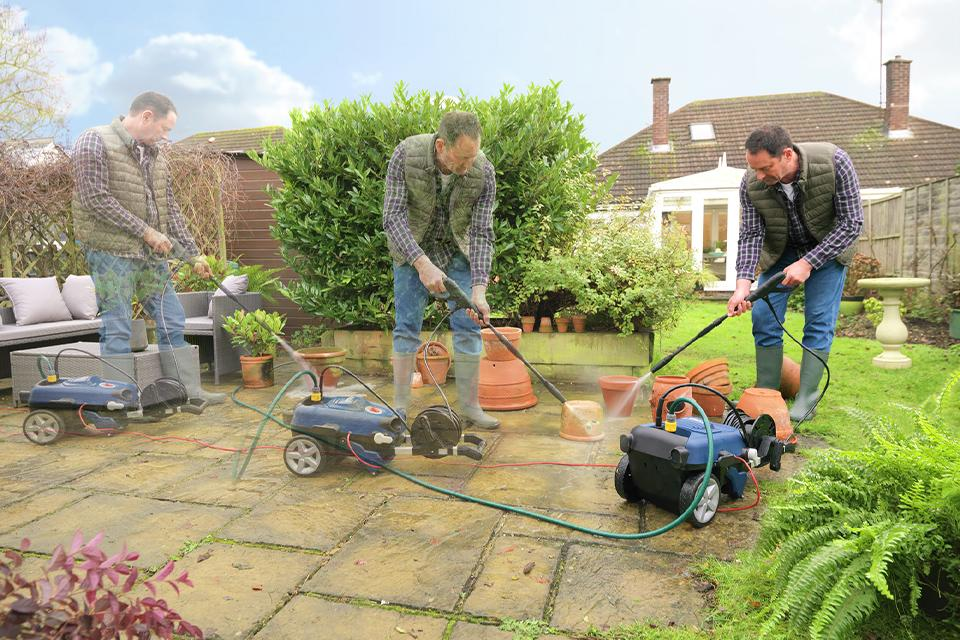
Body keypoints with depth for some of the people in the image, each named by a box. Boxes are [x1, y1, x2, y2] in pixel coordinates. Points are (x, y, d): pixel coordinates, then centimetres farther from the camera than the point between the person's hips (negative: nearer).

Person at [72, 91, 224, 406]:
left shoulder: (155, 156, 15)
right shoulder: (95, 141, -6)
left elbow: (170, 208, 16)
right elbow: (95, 199, -15)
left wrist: (193, 253, 12)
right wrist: (145, 230, -16)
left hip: (152, 253, 7)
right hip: (111, 250, -7)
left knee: (172, 321, 7)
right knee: (117, 329, -4)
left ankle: (188, 391, 14)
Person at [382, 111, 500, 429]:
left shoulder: (484, 172, -25)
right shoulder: (406, 154, -27)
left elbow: (482, 233, -22)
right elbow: (393, 216, -28)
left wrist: (479, 289, -32)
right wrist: (421, 263, -41)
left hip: (457, 250, 1)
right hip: (412, 249, -1)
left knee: (468, 327, -4)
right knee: (406, 327, -2)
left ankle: (470, 405, 6)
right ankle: (399, 406, 7)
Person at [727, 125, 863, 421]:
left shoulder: (834, 163, -31)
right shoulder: (751, 183, -25)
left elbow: (852, 223, -25)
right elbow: (750, 234, -20)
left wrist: (808, 262, -31)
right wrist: (743, 282, -34)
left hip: (828, 245, -2)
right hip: (780, 249, 2)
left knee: (819, 320, -10)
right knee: (764, 316, -8)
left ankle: (806, 400, -2)